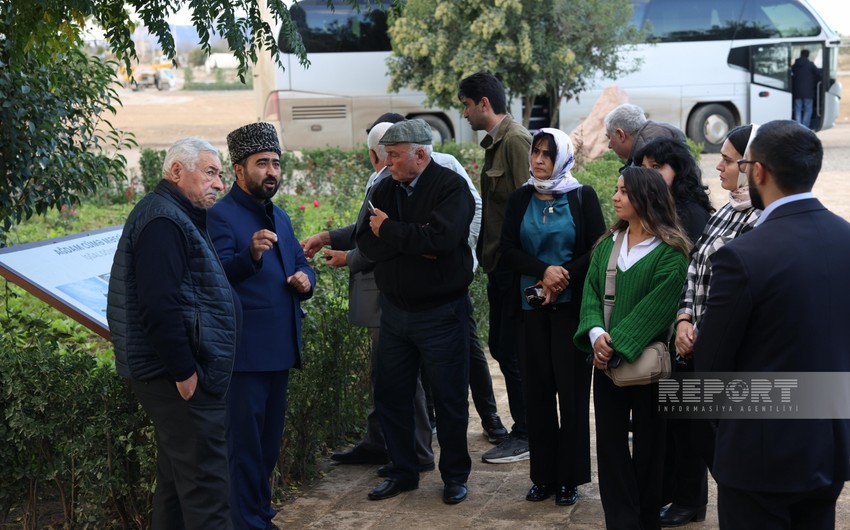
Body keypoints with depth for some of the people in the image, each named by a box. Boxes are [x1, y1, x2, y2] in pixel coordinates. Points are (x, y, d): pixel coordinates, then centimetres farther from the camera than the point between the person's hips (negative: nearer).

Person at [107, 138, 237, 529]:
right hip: (179, 377, -11)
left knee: (177, 476, 17)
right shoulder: (162, 221, -15)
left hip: (176, 374, 11)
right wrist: (184, 372, -22)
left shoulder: (175, 217, 19)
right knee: (205, 482, -9)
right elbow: (160, 306, -24)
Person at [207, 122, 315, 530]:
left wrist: (305, 279, -1)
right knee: (244, 443, -1)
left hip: (280, 349, 8)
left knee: (270, 440, 17)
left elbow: (301, 263, 22)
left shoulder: (279, 216, 15)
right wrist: (251, 255, -38)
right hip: (244, 353, -8)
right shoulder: (220, 216, -10)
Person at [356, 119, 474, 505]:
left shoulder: (451, 187, -12)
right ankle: (403, 471, 27)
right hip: (395, 310, 6)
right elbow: (366, 243, -4)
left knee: (449, 399, 5)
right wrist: (413, 243, -19)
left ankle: (455, 475, 21)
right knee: (390, 394, 11)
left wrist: (389, 230, -15)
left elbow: (441, 238, -28)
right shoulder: (385, 190, 6)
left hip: (441, 312, -6)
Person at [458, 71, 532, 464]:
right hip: (499, 263, 10)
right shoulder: (495, 142, 15)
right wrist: (486, 253, 15)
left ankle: (524, 437, 8)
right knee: (501, 347, 15)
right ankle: (523, 427, 25)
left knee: (512, 352, -3)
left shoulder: (515, 140, -15)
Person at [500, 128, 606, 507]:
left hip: (572, 305, -3)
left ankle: (569, 477, 7)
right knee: (538, 387, 3)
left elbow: (597, 249, -4)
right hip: (533, 306, 3)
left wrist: (564, 277, -15)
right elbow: (508, 251, 2)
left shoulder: (582, 197, 0)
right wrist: (544, 272, -14)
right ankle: (543, 475, 11)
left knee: (571, 387, -2)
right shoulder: (520, 199, 8)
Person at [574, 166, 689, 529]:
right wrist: (596, 333, -16)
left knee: (648, 442, 7)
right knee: (609, 441, 5)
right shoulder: (608, 244, 9)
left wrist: (618, 344, -21)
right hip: (606, 360, 5)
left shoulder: (670, 251, -10)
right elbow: (591, 292, 2)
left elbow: (655, 307, -16)